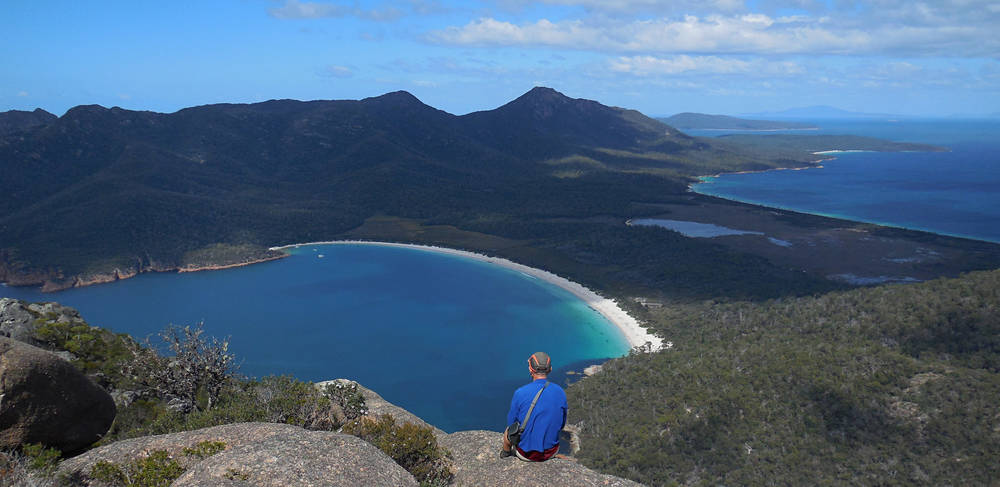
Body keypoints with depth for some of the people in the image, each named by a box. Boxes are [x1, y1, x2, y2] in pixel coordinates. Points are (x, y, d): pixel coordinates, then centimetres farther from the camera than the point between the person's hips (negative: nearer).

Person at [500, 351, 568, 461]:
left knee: (508, 431, 31)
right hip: (551, 452, 2)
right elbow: (561, 424, 3)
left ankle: (506, 453, 60)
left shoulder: (520, 393, -19)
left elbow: (511, 422, -4)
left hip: (526, 454, -2)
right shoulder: (560, 392, -10)